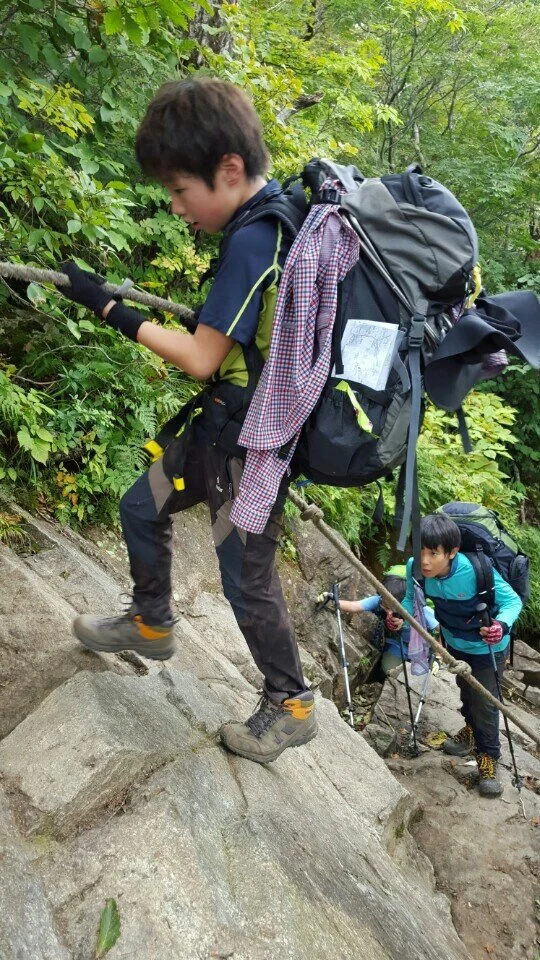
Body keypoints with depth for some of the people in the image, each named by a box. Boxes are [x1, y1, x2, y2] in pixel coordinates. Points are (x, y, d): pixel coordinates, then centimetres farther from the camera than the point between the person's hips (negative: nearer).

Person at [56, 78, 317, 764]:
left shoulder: (252, 241, -25)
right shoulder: (282, 216, 3)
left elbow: (200, 360, -23)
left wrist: (109, 309, -15)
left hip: (248, 447, -10)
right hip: (223, 427, 10)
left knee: (248, 582, 5)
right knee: (142, 507, 21)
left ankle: (290, 706, 27)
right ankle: (151, 624, 44)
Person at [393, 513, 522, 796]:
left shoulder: (477, 571, -41)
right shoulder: (415, 569, -29)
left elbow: (513, 600, -29)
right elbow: (413, 599, -10)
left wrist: (502, 626, -49)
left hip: (487, 645, -4)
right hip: (454, 640, 5)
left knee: (484, 701, 0)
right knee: (466, 689, 27)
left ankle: (488, 757, 25)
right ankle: (472, 729, 56)